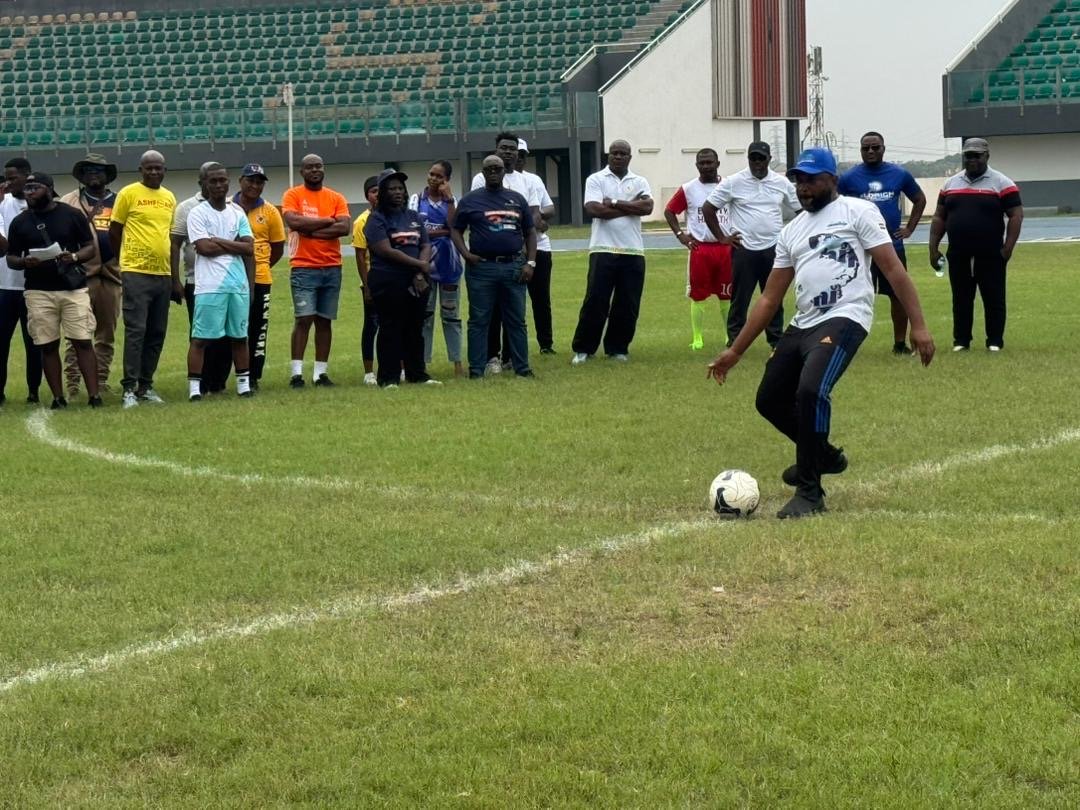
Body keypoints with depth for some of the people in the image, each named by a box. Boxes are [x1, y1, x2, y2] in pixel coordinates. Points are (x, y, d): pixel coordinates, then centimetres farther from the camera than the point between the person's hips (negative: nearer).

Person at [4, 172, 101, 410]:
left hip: (74, 288, -2)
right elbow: (11, 258, 10)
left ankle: (94, 395, -7)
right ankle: (58, 397, 8)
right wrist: (23, 261, -12)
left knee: (83, 342, -6)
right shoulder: (20, 222, 7)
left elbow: (90, 247, 7)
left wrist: (74, 257, -14)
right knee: (47, 345, 2)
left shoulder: (72, 215, 3)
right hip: (38, 292, 2)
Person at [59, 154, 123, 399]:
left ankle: (101, 381, 15)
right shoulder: (69, 202, 6)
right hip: (81, 275, -3)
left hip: (112, 275, 3)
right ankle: (72, 384, -5)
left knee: (107, 333, 8)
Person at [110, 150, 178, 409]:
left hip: (163, 274, 6)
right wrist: (124, 261, 8)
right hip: (136, 273, -6)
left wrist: (177, 278, 17)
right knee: (135, 331, -8)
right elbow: (114, 232, 2)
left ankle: (146, 386, 15)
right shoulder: (128, 194, -3)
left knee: (157, 334, 8)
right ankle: (129, 389, -7)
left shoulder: (169, 198, 13)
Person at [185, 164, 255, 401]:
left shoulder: (237, 212, 13)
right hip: (209, 286, -4)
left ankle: (244, 383, 18)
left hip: (239, 286, 4)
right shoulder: (197, 213, -1)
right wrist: (235, 245, -4)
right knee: (200, 337, -5)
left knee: (240, 336, 10)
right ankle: (194, 386, -4)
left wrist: (218, 241, -4)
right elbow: (204, 247, -13)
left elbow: (249, 249, 5)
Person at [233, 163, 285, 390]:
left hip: (259, 279, 1)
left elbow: (278, 248, 11)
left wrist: (258, 266, 4)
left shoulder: (270, 212, 5)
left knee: (257, 330, 4)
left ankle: (253, 378, 12)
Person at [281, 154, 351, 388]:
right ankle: (297, 372, -7)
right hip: (304, 268, -4)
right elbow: (293, 222, -17)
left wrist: (311, 230, -11)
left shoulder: (336, 198, 9)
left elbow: (345, 227, -6)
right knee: (303, 319, -10)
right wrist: (328, 221, -9)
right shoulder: (293, 195, 1)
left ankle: (321, 372, 10)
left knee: (325, 320, 6)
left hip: (332, 268, 4)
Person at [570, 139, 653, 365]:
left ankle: (617, 348, 15)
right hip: (603, 250, -3)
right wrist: (630, 207, -9)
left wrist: (614, 203, -11)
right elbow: (593, 209, -13)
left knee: (628, 305, 4)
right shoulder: (596, 180, 3)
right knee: (595, 302, -4)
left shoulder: (639, 182, 10)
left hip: (633, 252, 3)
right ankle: (583, 349, 5)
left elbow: (647, 207, -8)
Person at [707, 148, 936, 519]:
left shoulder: (857, 212, 2)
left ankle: (810, 491, -14)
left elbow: (892, 269, -4)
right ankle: (823, 454, 38)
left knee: (810, 391, -28)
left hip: (844, 319, -8)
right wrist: (735, 351, 17)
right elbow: (769, 299, 21)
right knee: (770, 401, 11)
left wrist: (918, 325, -13)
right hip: (802, 325, 8)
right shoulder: (791, 231, 20)